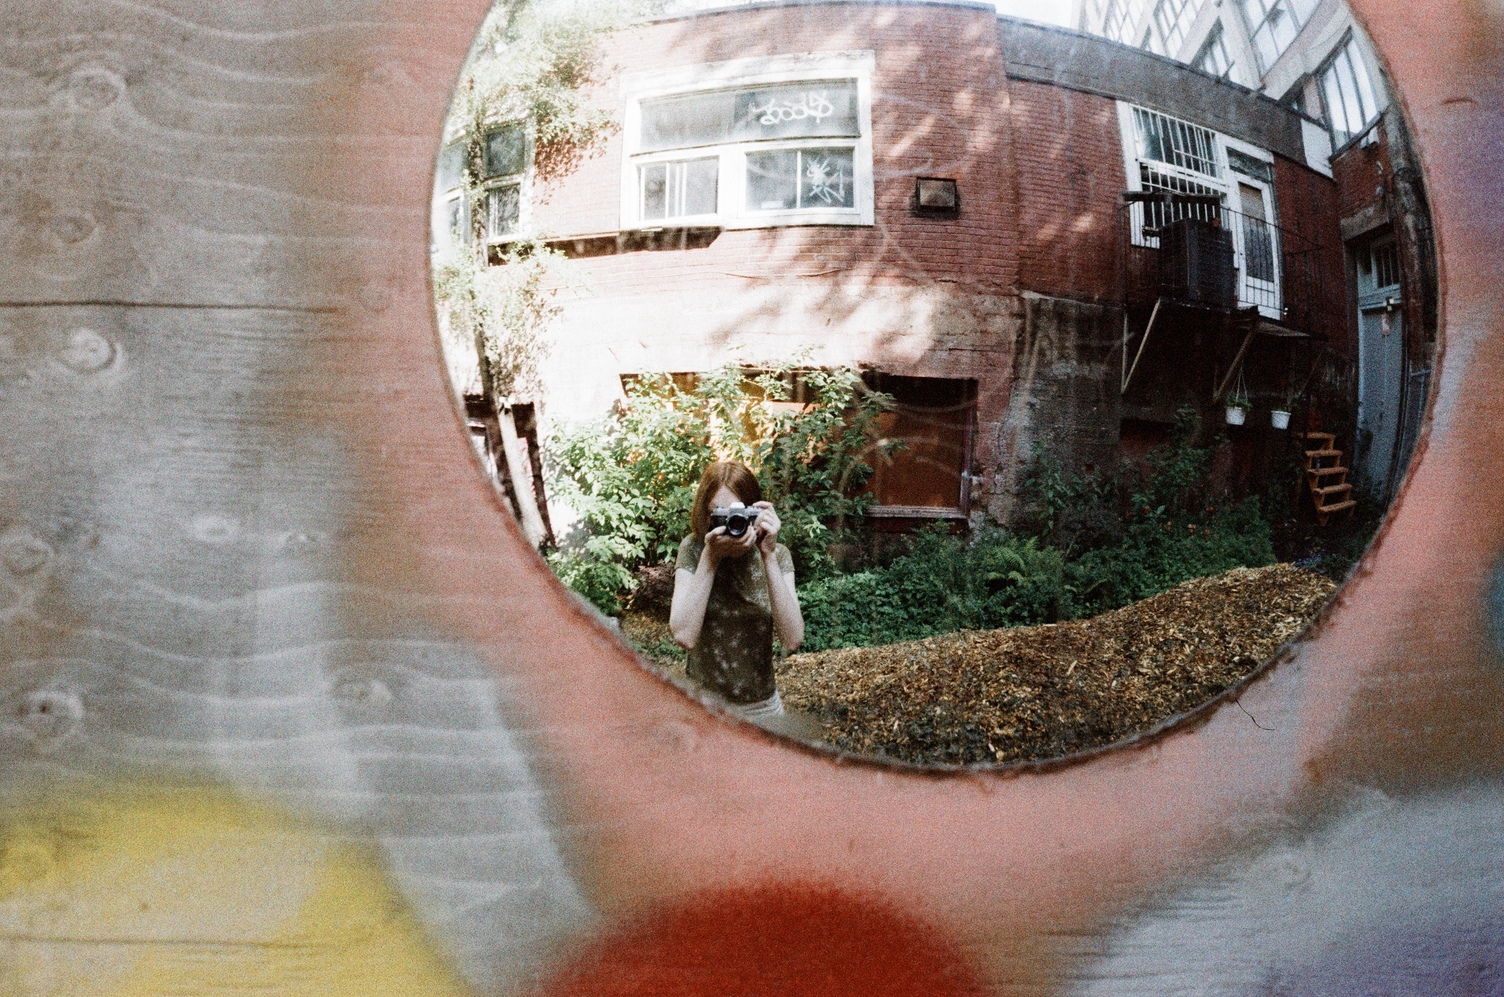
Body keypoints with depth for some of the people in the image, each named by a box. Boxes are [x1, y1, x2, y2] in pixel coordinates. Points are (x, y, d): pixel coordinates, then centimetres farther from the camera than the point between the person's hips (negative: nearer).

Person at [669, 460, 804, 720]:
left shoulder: (777, 555, -8)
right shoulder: (694, 549, -11)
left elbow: (793, 639, -21)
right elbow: (684, 636, -23)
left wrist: (768, 556, -25)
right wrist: (710, 557, -26)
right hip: (701, 705, -1)